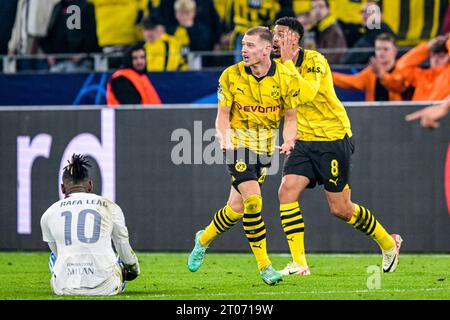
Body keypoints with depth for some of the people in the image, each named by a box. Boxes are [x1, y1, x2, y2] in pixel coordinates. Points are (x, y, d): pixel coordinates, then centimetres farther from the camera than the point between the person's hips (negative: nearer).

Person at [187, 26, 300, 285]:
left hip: (265, 146, 3)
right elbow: (223, 114, -3)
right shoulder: (231, 76, -9)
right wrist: (224, 138, -22)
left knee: (238, 207, 9)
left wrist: (288, 141, -17)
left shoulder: (286, 78, -8)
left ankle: (204, 240, 38)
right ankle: (264, 266, -13)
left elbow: (291, 117, 1)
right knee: (253, 199, -20)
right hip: (239, 143, -2)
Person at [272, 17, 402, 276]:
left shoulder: (314, 61, -17)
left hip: (334, 140, -7)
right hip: (304, 142, 7)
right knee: (286, 191, -13)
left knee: (340, 209, -1)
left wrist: (288, 62, -29)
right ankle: (299, 264, -10)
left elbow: (306, 94, -36)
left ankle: (389, 244, 24)